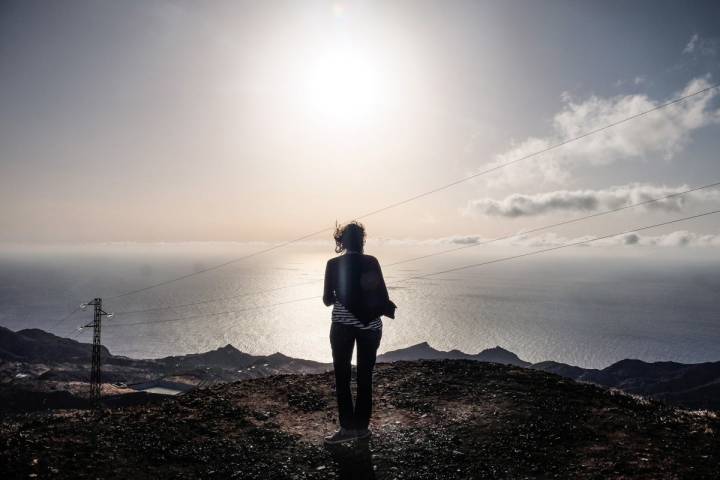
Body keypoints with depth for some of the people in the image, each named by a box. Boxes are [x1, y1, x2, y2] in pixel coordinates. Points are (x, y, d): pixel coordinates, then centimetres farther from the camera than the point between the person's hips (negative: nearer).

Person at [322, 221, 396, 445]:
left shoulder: (333, 264, -5)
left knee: (342, 376, 7)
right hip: (370, 325, 2)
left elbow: (327, 299, -2)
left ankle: (347, 427, 3)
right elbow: (383, 295, -2)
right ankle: (362, 426, 16)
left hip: (343, 324, -2)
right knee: (365, 376, 10)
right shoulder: (371, 262, -3)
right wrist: (387, 309, 18)